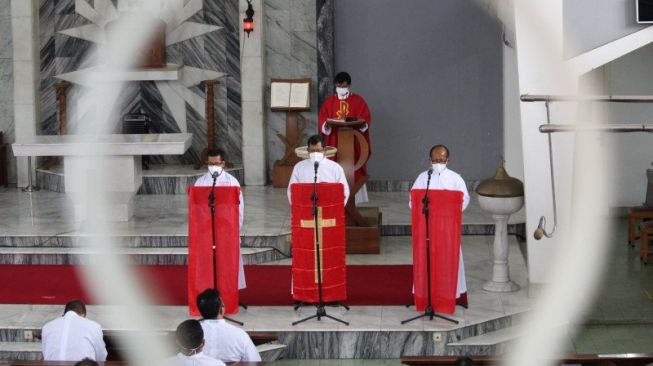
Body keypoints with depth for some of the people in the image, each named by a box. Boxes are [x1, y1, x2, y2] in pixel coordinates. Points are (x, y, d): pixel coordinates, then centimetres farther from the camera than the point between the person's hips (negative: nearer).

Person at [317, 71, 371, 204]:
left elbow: (366, 119, -1)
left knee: (353, 171, -5)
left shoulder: (358, 101, 6)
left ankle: (354, 200, -3)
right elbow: (321, 120, 5)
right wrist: (326, 124, -18)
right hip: (334, 143, 1)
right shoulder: (329, 102, 10)